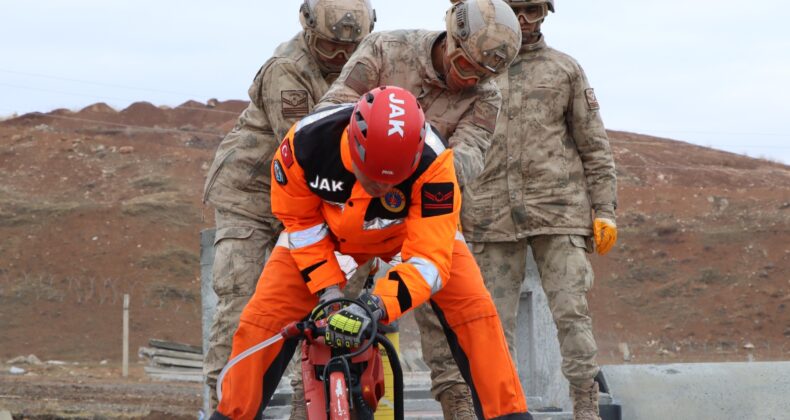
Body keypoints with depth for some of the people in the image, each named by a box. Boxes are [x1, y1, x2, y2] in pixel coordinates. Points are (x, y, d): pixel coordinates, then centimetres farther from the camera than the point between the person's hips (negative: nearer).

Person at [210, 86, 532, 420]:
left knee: (473, 307, -21)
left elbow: (430, 257, -37)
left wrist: (375, 306, -50)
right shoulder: (305, 142, -35)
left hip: (414, 227, -1)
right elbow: (300, 221, -16)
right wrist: (327, 288, -23)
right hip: (329, 229, 1)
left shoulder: (430, 161, -40)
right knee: (263, 318, -12)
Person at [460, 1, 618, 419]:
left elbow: (594, 146, 10)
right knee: (494, 318, 0)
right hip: (493, 216, 1)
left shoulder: (565, 70, 10)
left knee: (571, 312, -8)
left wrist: (605, 210, 3)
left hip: (558, 210, -1)